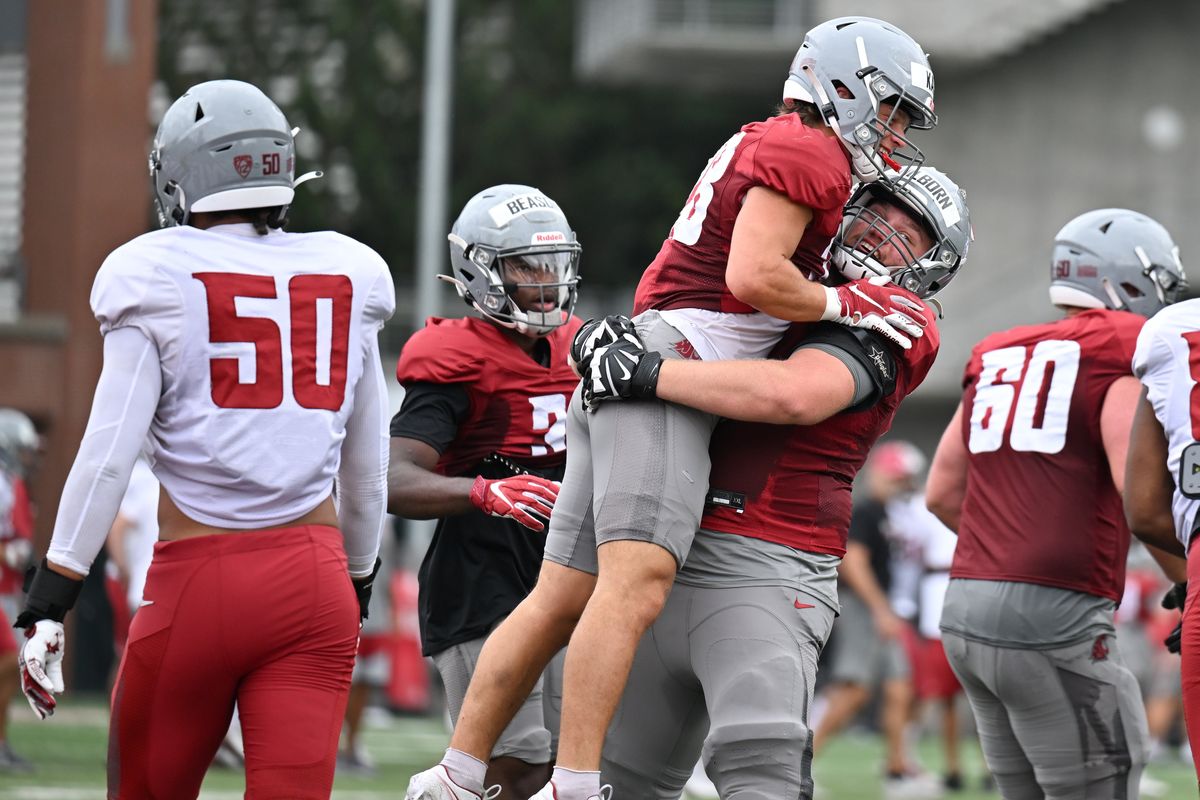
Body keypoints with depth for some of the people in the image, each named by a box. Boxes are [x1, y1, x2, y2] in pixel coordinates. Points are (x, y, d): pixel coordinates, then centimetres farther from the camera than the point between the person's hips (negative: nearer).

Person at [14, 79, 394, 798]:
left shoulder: (160, 282, -2)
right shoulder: (346, 284, 9)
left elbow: (107, 458, -7)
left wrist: (47, 605, -5)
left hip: (199, 581, -3)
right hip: (314, 578, 3)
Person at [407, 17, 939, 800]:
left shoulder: (762, 148, 25)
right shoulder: (808, 152, -5)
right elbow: (752, 277, -16)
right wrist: (847, 303, -4)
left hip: (621, 375, 10)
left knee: (561, 600, 10)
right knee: (636, 583, -21)